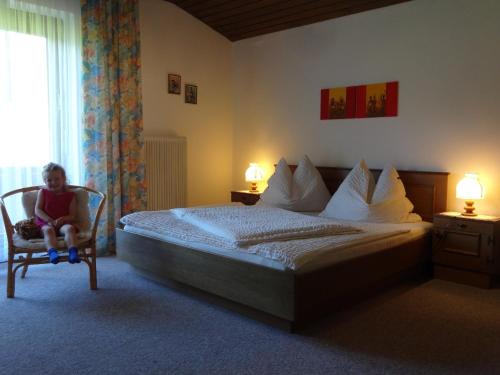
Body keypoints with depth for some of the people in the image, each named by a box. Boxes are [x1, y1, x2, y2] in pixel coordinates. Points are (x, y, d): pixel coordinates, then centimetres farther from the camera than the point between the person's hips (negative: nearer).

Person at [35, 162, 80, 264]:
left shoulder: (70, 195, 11)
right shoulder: (43, 192, 14)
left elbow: (72, 215, 6)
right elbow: (37, 210, 3)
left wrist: (62, 219, -17)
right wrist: (50, 220, -13)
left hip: (63, 223, 0)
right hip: (46, 223, 0)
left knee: (70, 228, -33)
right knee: (48, 230, -35)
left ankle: (73, 252, -53)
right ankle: (52, 252, -58)